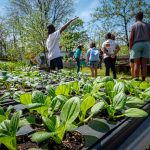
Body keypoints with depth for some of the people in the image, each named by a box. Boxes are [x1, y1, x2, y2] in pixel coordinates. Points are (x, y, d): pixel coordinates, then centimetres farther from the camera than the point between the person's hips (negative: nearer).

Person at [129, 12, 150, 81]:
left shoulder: (133, 26, 4)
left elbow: (131, 38, -5)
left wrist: (130, 48, -1)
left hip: (136, 45, -2)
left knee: (136, 64, -5)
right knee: (144, 64, -1)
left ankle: (136, 80, -10)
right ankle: (143, 80, -4)